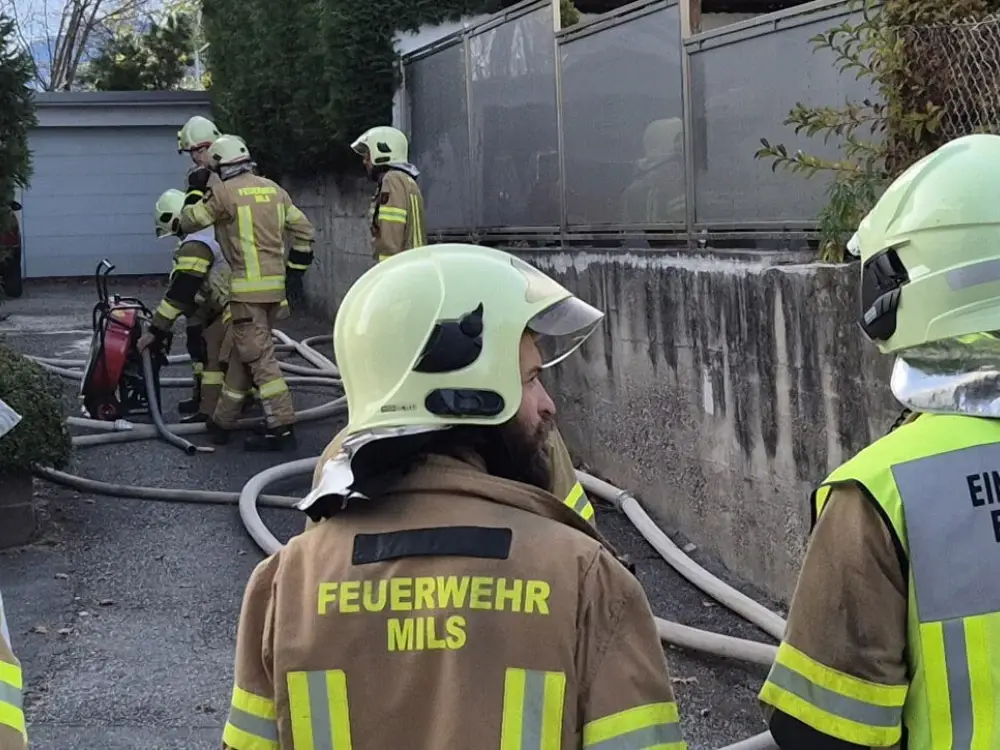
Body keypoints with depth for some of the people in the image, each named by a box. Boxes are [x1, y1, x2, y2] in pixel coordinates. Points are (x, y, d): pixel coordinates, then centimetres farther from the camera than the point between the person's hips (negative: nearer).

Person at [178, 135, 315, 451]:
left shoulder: (223, 192, -9)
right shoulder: (273, 188, 11)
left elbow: (188, 222, 1)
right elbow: (303, 230, 13)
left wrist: (195, 192, 16)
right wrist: (295, 271, 19)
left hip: (249, 287, -7)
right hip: (276, 286, 7)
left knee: (259, 357, -7)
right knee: (243, 351, 16)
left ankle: (282, 428, -11)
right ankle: (223, 422, 25)